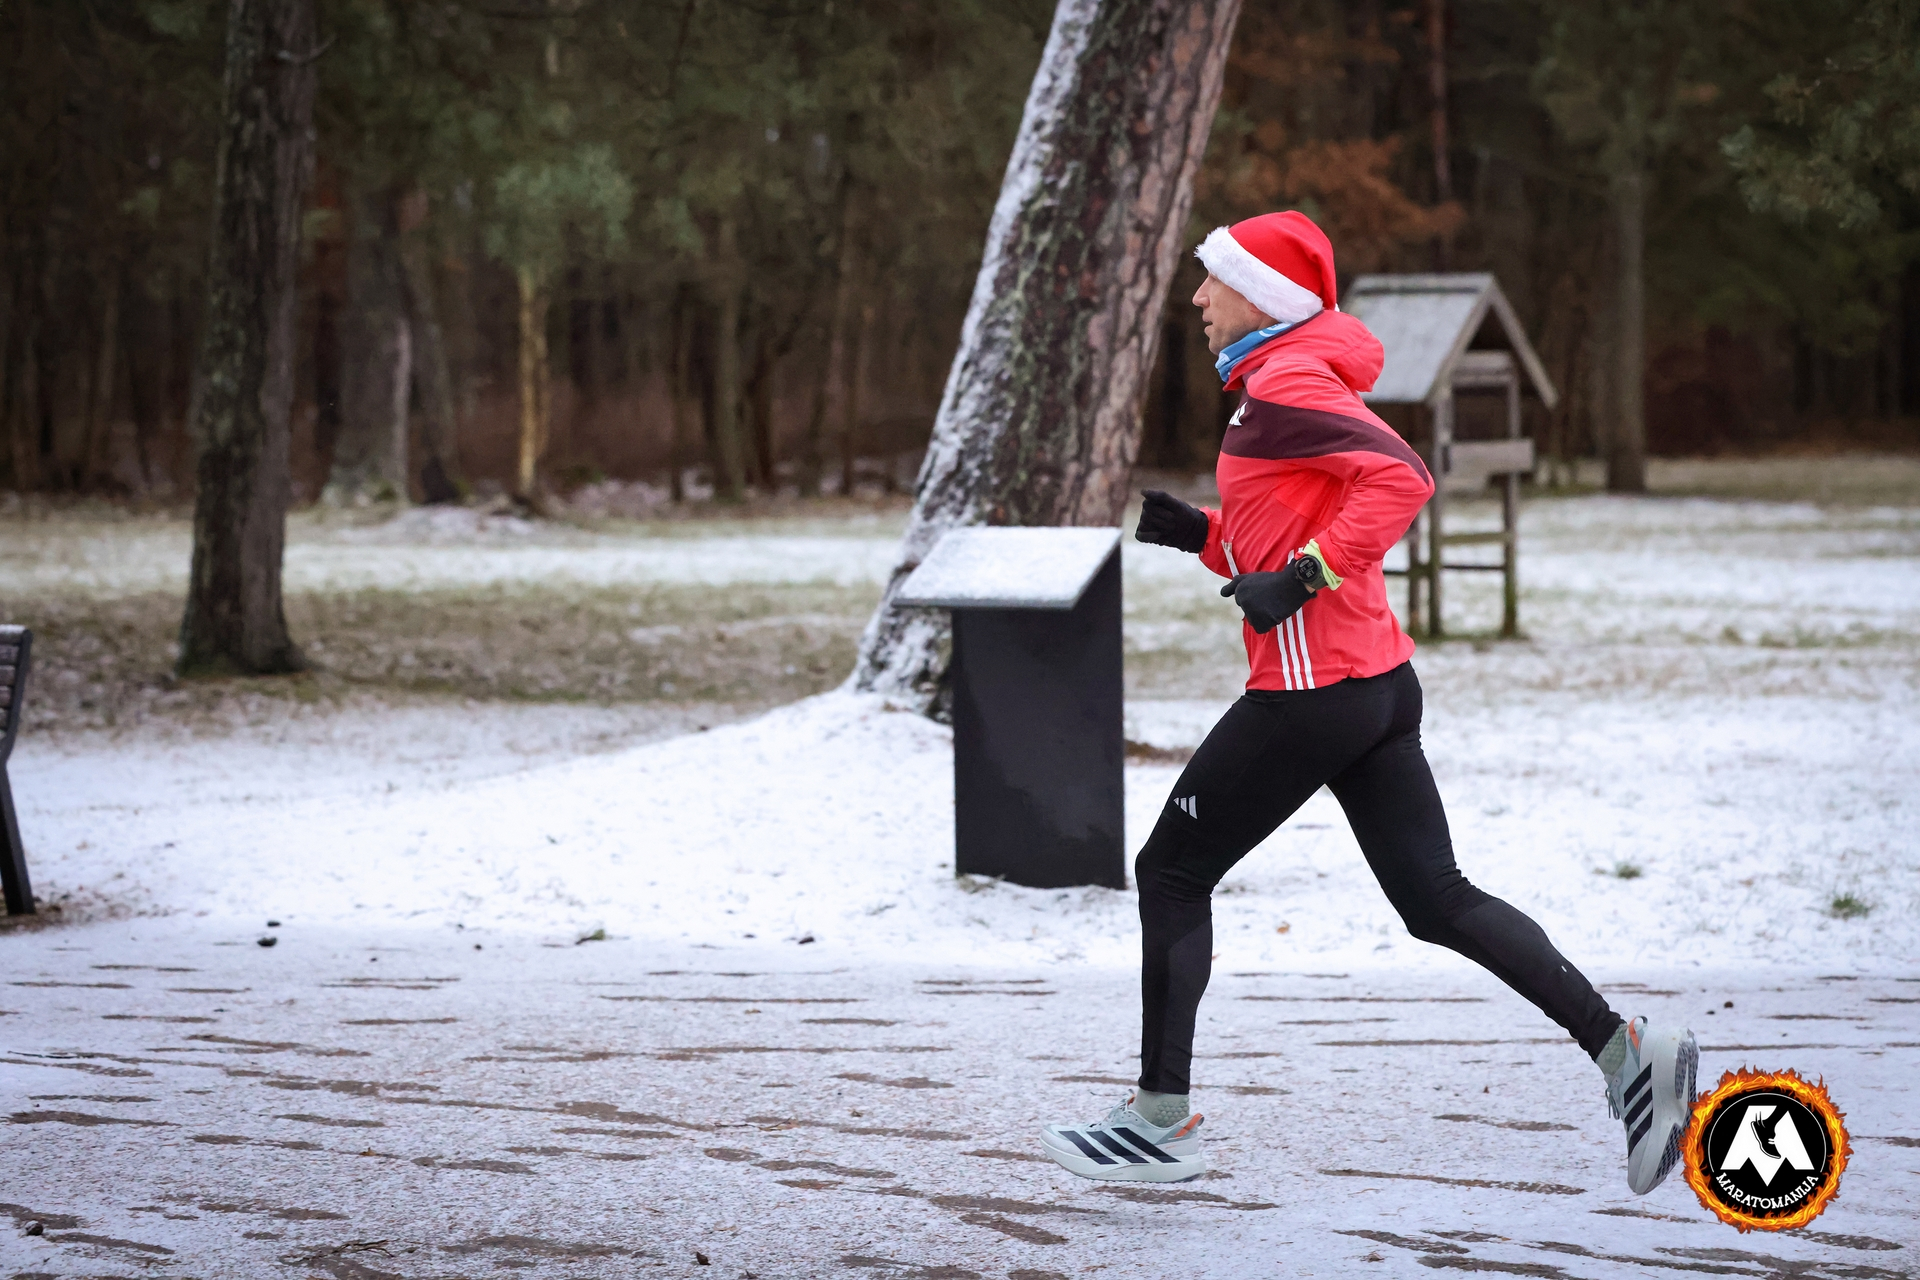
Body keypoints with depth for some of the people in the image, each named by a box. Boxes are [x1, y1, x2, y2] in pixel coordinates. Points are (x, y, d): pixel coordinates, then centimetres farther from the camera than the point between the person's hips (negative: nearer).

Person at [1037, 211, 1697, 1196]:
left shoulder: (1285, 385, -12)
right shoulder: (1287, 380, 19)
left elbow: (1401, 478, -25)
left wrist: (1302, 574, -25)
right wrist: (1198, 533, 12)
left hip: (1312, 691, -10)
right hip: (1378, 682, 10)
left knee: (1171, 874, 3)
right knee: (1437, 901, 8)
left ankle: (1161, 1121, 7)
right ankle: (1624, 1049, -1)